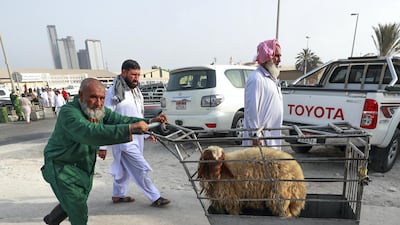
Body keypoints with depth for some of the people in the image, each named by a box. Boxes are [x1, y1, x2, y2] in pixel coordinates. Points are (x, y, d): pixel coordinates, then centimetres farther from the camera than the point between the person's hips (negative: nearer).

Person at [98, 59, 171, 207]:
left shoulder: (136, 91, 10)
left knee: (124, 169, 21)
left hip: (137, 138, 8)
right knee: (141, 170, -3)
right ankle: (155, 198, 10)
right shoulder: (113, 93, -15)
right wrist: (102, 145, -15)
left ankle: (118, 195, 38)